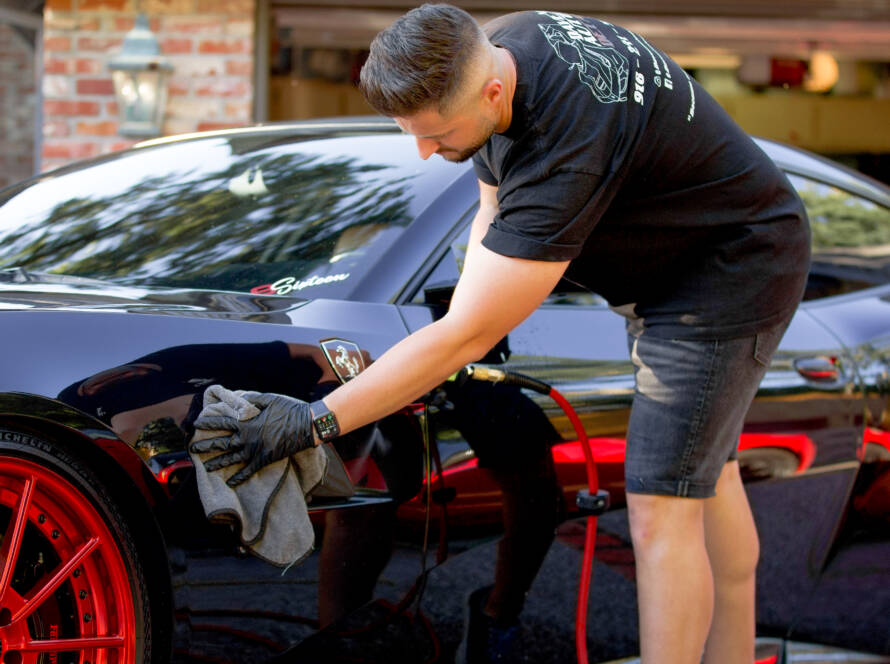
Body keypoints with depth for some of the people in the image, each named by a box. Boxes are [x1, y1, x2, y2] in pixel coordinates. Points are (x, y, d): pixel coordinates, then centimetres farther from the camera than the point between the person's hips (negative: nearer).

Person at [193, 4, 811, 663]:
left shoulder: (565, 149, -38)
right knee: (706, 473, 19)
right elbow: (494, 210, 7)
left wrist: (316, 420, -36)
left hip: (730, 274, -10)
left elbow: (467, 336, -37)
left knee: (660, 507, -12)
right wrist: (466, 318, -8)